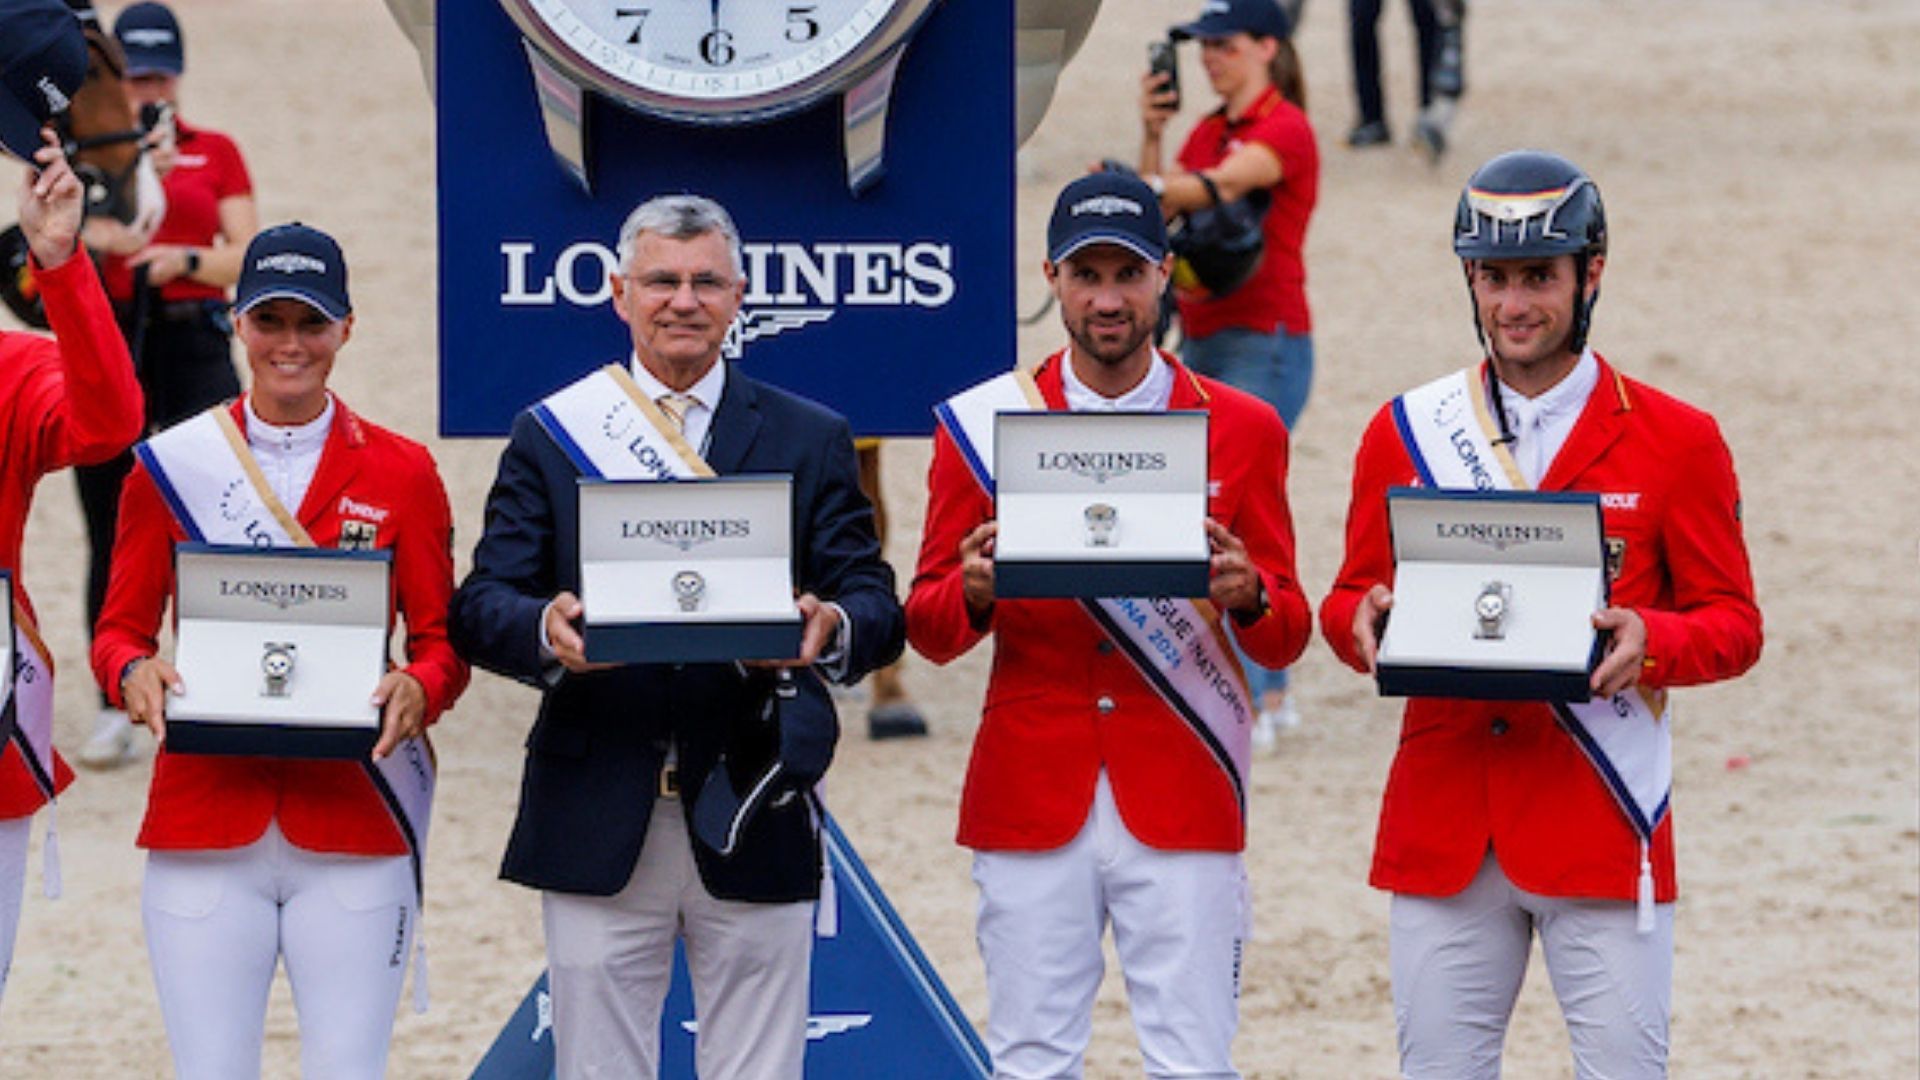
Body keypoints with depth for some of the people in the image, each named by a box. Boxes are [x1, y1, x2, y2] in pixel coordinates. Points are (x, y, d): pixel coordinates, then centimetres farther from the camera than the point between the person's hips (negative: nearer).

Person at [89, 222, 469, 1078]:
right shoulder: (168, 465, 6)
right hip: (204, 831, 0)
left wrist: (417, 690, -15)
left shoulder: (401, 473, 6)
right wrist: (133, 673, -13)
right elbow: (120, 629, 10)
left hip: (353, 831, 0)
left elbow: (442, 644, 8)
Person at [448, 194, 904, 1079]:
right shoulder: (548, 436, 8)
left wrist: (835, 631, -23)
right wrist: (545, 633, -24)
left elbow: (877, 608, 1)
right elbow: (481, 608, 0)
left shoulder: (811, 441, 9)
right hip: (597, 823, 0)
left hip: (752, 817, 0)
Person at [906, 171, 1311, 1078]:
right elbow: (928, 628, 8)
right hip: (1031, 804, 0)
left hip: (1181, 807, 0)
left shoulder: (1241, 431, 6)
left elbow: (1286, 636, 7)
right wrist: (974, 590, -15)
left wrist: (1248, 593, -16)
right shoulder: (983, 424, 6)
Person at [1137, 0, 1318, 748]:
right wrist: (1151, 136, -7)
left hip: (1265, 344, -9)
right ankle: (1270, 693, 17)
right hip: (1203, 342, 9)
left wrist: (1136, 186, -41)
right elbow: (1159, 210, 5)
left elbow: (1221, 185, -27)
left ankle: (1244, 707, -16)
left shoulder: (1283, 128, -9)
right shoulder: (1210, 130, 16)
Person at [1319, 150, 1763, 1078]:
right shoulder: (1405, 432, 9)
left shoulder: (1675, 441, 3)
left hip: (1600, 827, -2)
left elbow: (1734, 624, 4)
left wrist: (1649, 642, -17)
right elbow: (1349, 597, 14)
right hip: (1442, 820, 2)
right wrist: (1365, 621, -10)